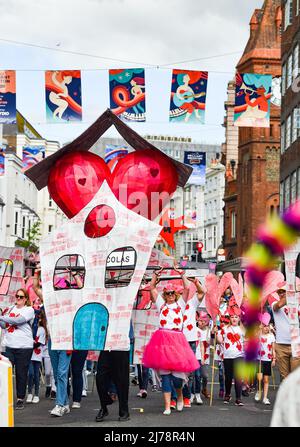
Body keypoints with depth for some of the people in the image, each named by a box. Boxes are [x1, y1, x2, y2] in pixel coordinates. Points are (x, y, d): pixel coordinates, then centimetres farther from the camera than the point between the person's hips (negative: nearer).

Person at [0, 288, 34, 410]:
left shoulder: (29, 310, 1)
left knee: (21, 374, 2)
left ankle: (20, 399, 11)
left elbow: (18, 320, -16)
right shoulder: (10, 309, 15)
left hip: (24, 346, -3)